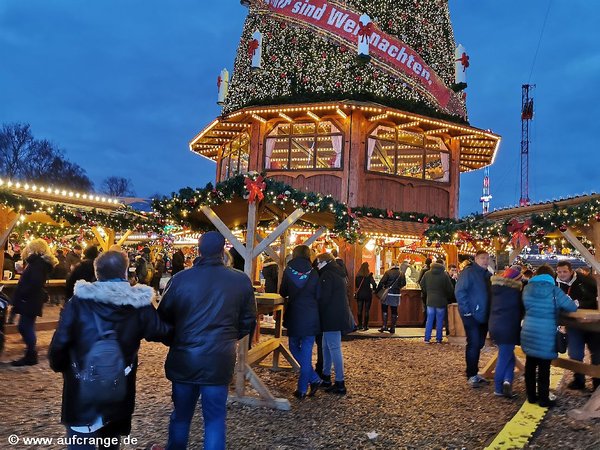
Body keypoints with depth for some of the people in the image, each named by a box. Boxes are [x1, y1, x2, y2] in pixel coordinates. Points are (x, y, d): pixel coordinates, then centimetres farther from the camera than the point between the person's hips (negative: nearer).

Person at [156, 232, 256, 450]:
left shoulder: (180, 279, -8)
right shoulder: (241, 281, -7)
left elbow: (163, 317, 1)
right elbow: (248, 320, 3)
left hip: (183, 359, 1)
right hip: (219, 361, -1)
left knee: (181, 415, 20)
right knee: (215, 418, 11)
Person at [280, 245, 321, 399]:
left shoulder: (288, 271, -4)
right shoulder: (314, 273, -3)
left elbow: (283, 293, 6)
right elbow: (318, 296, 2)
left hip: (294, 317, -1)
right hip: (311, 318, 1)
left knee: (294, 348, 17)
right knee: (306, 352, 7)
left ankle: (314, 378, 10)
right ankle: (302, 389, 9)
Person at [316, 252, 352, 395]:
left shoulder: (327, 275, -13)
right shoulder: (338, 273, 16)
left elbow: (324, 298, -18)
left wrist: (318, 312, -5)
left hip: (332, 317, -10)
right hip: (339, 315, 10)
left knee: (334, 348, -7)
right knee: (327, 346, 18)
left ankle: (340, 384, -5)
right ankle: (326, 377, 28)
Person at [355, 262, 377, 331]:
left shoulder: (358, 275, -1)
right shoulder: (369, 275, -12)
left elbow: (356, 285, 8)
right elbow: (374, 284, -15)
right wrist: (373, 288, 6)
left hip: (359, 294, 3)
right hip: (368, 294, -3)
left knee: (360, 310, 10)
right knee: (366, 311, 4)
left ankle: (360, 325, 13)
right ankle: (365, 326, 5)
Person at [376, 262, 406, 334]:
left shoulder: (388, 272, -8)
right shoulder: (401, 274, 2)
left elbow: (382, 282, -12)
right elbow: (403, 284, 10)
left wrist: (377, 290, -3)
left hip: (387, 294, -3)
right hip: (396, 294, 3)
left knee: (384, 310, 8)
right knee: (394, 311, 9)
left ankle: (384, 326, 3)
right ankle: (393, 328, 11)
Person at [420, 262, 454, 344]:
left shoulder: (427, 274, -2)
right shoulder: (444, 275, -12)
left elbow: (422, 285, 6)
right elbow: (450, 289, -8)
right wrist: (448, 297, 10)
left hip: (430, 301, 3)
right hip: (441, 301, -2)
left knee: (429, 320, 8)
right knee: (439, 321, 7)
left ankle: (427, 338, 8)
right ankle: (438, 339, 11)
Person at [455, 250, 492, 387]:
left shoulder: (487, 275, 13)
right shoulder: (468, 272, -13)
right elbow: (459, 291, -20)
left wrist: (490, 312, 11)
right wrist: (466, 310, -20)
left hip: (483, 316, 8)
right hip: (472, 316, -8)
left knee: (479, 344, 14)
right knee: (473, 344, -5)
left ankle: (474, 373, 25)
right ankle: (471, 376, 5)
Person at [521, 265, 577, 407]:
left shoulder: (527, 288, 2)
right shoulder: (554, 290, -10)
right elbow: (573, 307, 0)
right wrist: (557, 307, 19)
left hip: (528, 333, 4)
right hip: (546, 335, -4)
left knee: (530, 365, 14)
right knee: (544, 368, 7)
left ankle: (531, 396, 24)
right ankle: (543, 399, 16)